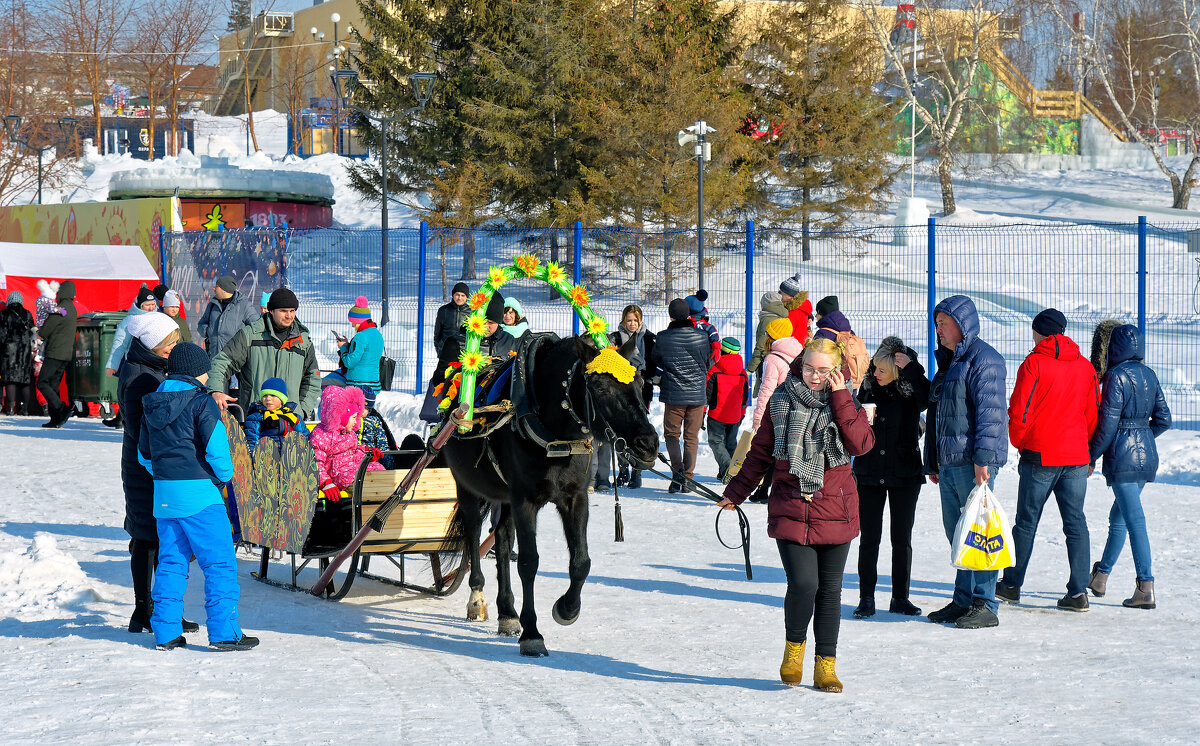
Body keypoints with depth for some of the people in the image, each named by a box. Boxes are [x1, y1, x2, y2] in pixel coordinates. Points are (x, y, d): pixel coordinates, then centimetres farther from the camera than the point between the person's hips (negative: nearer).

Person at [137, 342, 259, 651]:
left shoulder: (151, 405, 12)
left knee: (171, 562, 13)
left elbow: (144, 454, 18)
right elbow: (217, 450, -15)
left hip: (163, 495, 7)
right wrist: (223, 476, 3)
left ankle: (166, 632, 12)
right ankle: (223, 632, -4)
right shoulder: (201, 403, -10)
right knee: (220, 563, -1)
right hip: (199, 494, -7)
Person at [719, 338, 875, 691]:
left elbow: (861, 443, -14)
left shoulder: (845, 403, 5)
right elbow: (761, 452, 14)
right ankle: (794, 646, 12)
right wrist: (735, 492, 17)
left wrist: (840, 397, -13)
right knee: (803, 583, -14)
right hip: (790, 511, -1)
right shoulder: (783, 401, 4)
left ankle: (826, 665, 16)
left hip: (835, 512, 1)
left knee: (830, 589, 4)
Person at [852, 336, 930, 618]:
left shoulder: (911, 387, -7)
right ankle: (866, 598, 10)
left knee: (902, 539, 5)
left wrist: (911, 368, -29)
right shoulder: (868, 385, 3)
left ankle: (900, 598, 15)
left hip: (905, 473, -2)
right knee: (869, 538, 3)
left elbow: (929, 399, -30)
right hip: (870, 472, 2)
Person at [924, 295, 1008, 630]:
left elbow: (990, 412, -17)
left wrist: (982, 457, -23)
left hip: (973, 462, -9)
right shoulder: (948, 361, 21)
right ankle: (963, 600, 18)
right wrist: (932, 463, 25)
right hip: (949, 462, 9)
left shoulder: (983, 359, -9)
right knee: (957, 532, 11)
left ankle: (985, 605, -4)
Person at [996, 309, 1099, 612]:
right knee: (1076, 522, 5)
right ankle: (1078, 592, -1)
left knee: (1026, 521, 7)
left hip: (1040, 456, -4)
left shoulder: (1034, 363, -9)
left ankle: (1012, 584, 18)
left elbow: (1020, 411, -10)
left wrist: (1019, 443, 7)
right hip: (1076, 457, 4)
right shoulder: (1085, 367, 6)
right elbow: (1093, 413, 10)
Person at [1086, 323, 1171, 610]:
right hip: (1147, 456, 8)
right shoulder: (1149, 375, 10)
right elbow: (1163, 419, 12)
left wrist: (1092, 455, -4)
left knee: (1135, 520, -9)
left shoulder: (1117, 376, -12)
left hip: (1122, 456, -8)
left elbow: (1107, 423, -13)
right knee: (1118, 516, 19)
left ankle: (1146, 588, -13)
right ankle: (1101, 577, 30)